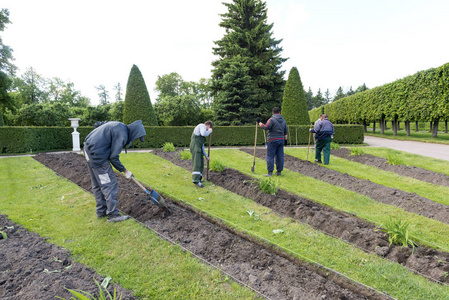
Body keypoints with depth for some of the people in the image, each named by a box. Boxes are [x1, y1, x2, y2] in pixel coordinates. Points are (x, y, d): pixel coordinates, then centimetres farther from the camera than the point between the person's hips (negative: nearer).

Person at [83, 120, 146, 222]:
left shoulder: (119, 126, 11)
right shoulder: (122, 135, -18)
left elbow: (97, 125, 22)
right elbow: (113, 158, -17)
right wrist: (125, 171, -4)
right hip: (97, 156, -10)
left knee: (97, 184, 16)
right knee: (110, 184, -3)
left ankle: (101, 211, 28)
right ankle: (112, 214, 3)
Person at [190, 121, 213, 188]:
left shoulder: (201, 130, 31)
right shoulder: (202, 126, 2)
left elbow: (202, 145, 30)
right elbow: (203, 134, -22)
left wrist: (206, 156, 30)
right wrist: (209, 131, 1)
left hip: (198, 148, 10)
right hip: (195, 146, -10)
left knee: (201, 163, 13)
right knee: (197, 163, -17)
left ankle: (197, 179, 18)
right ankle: (196, 180, -24)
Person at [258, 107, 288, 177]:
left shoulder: (271, 119, -9)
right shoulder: (283, 120, 14)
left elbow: (266, 127, -18)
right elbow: (286, 131, 19)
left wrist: (259, 123, -7)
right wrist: (285, 139, 27)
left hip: (273, 140, -7)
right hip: (281, 140, 7)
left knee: (270, 156, -3)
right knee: (280, 156, 10)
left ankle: (270, 172, -4)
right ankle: (279, 171, 15)